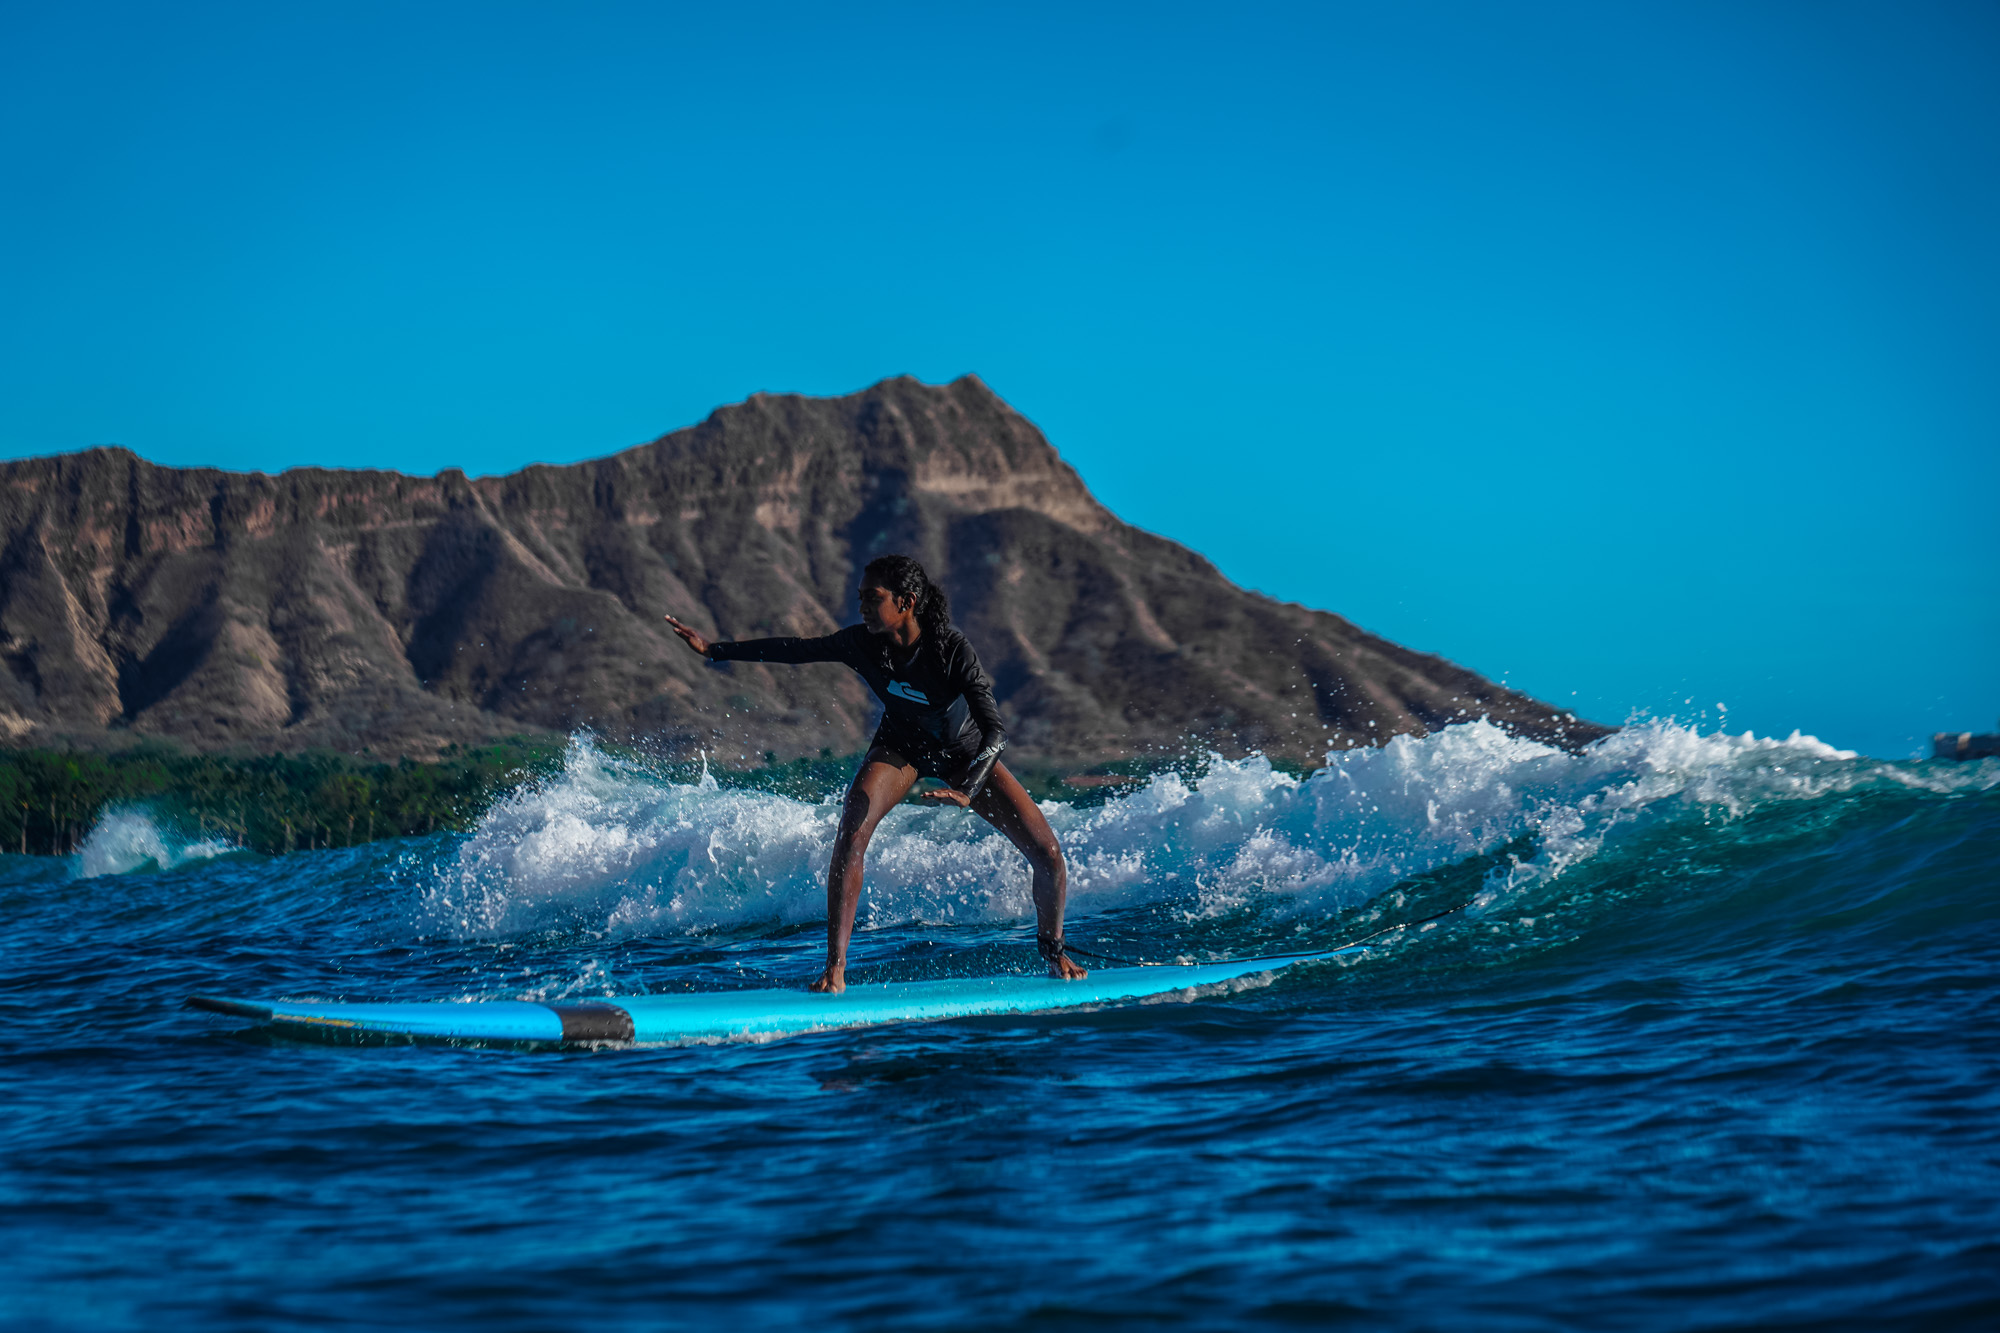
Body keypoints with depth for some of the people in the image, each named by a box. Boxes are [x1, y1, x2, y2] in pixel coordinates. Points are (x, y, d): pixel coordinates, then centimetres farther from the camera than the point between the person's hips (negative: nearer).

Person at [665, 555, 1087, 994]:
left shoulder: (953, 651, -34)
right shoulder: (862, 643, -24)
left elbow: (995, 732, -38)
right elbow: (795, 649, -9)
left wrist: (967, 791, -53)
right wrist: (713, 650, -7)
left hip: (965, 753, -2)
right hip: (901, 746, 2)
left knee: (1047, 853, -10)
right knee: (850, 834, -25)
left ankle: (1052, 949, 19)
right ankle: (835, 966, -16)